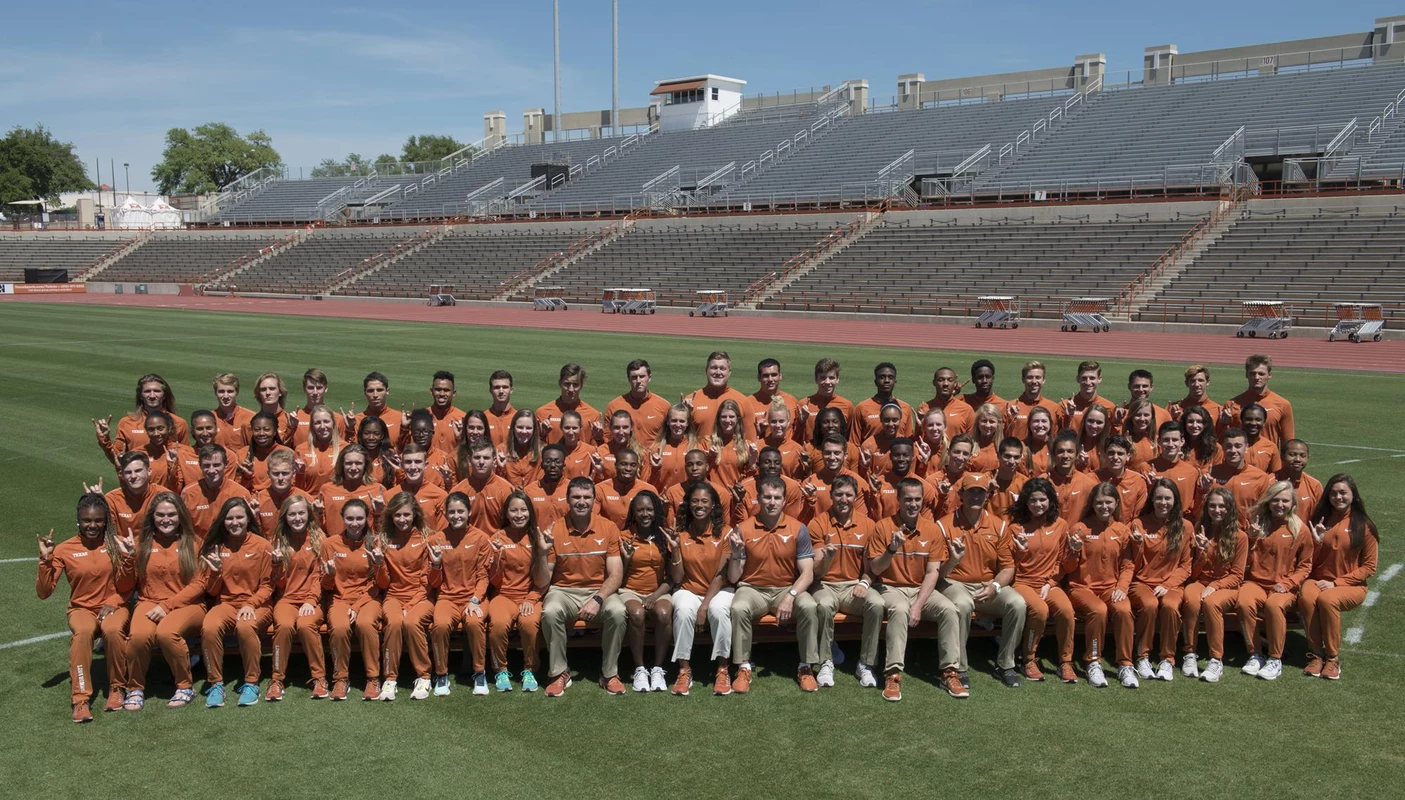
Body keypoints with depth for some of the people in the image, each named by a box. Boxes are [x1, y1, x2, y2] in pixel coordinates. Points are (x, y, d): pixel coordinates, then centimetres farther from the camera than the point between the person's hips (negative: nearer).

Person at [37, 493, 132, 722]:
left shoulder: (116, 544, -1)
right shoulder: (64, 550, -1)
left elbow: (125, 588, 1)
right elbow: (44, 593, -4)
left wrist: (127, 557, -15)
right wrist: (45, 559, -15)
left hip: (113, 606, 0)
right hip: (82, 608, 0)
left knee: (113, 629, -36)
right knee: (83, 631, -36)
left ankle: (117, 688, -13)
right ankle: (80, 699, -30)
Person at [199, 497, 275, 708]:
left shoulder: (262, 545, -1)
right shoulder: (216, 547, 7)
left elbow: (266, 585, 1)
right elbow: (212, 591, 11)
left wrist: (251, 604, -16)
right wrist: (216, 572, -9)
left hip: (257, 605, -2)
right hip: (225, 603, 3)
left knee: (245, 626, -36)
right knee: (208, 628, -31)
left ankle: (251, 683, -18)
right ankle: (215, 683, -15)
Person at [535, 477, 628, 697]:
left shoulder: (608, 528, -3)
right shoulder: (554, 530, -4)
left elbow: (615, 575, -6)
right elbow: (541, 582, -2)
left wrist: (598, 599, -23)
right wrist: (543, 553, -20)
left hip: (599, 591, 0)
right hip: (564, 592, 0)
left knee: (617, 611, -31)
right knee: (550, 612, -33)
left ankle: (610, 673, -11)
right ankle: (559, 673, -12)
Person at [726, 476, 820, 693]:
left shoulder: (798, 529, -3)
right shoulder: (743, 529, -4)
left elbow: (807, 573, -7)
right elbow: (733, 578, -3)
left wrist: (790, 596, -24)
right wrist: (736, 554, -22)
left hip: (787, 589, 1)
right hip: (753, 590, 0)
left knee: (809, 606, -30)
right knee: (738, 608, -33)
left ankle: (806, 667, -12)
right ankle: (743, 668, -15)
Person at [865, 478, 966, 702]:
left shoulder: (933, 529, 1)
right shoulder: (883, 526, -5)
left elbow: (933, 573, -3)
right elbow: (875, 570, -5)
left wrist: (918, 605, -15)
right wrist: (892, 549, -23)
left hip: (923, 589, 3)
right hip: (891, 588, -3)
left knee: (949, 609, -26)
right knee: (900, 609, -36)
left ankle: (950, 672, -18)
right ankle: (893, 674, -34)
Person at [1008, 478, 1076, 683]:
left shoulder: (1060, 525, 6)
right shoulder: (1016, 526, -1)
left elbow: (1062, 561, 10)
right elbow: (1010, 565, 1)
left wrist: (1049, 584, -3)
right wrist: (1019, 551, -19)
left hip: (1050, 583, 2)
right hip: (1023, 582, -2)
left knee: (1066, 609, -29)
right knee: (1040, 610, -33)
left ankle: (1066, 662, -10)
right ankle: (1030, 660, -11)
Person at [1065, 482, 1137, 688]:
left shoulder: (1122, 530, 7)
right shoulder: (1080, 528, -1)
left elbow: (1127, 565, 9)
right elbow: (1068, 569, 1)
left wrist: (1122, 587, -9)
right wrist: (1074, 552, -19)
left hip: (1111, 588, 2)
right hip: (1083, 587, -2)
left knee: (1124, 610, -30)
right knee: (1098, 610, -33)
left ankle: (1125, 665, -17)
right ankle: (1093, 663, -17)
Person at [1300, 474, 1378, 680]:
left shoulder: (1365, 526, -1)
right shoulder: (1319, 520, 8)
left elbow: (1369, 567, -2)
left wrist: (1337, 582, -12)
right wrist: (1317, 541, -9)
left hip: (1351, 585, -2)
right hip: (1318, 580, 3)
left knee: (1327, 599, -35)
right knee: (1306, 597, -32)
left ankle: (1333, 658, -20)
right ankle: (1315, 654, -20)